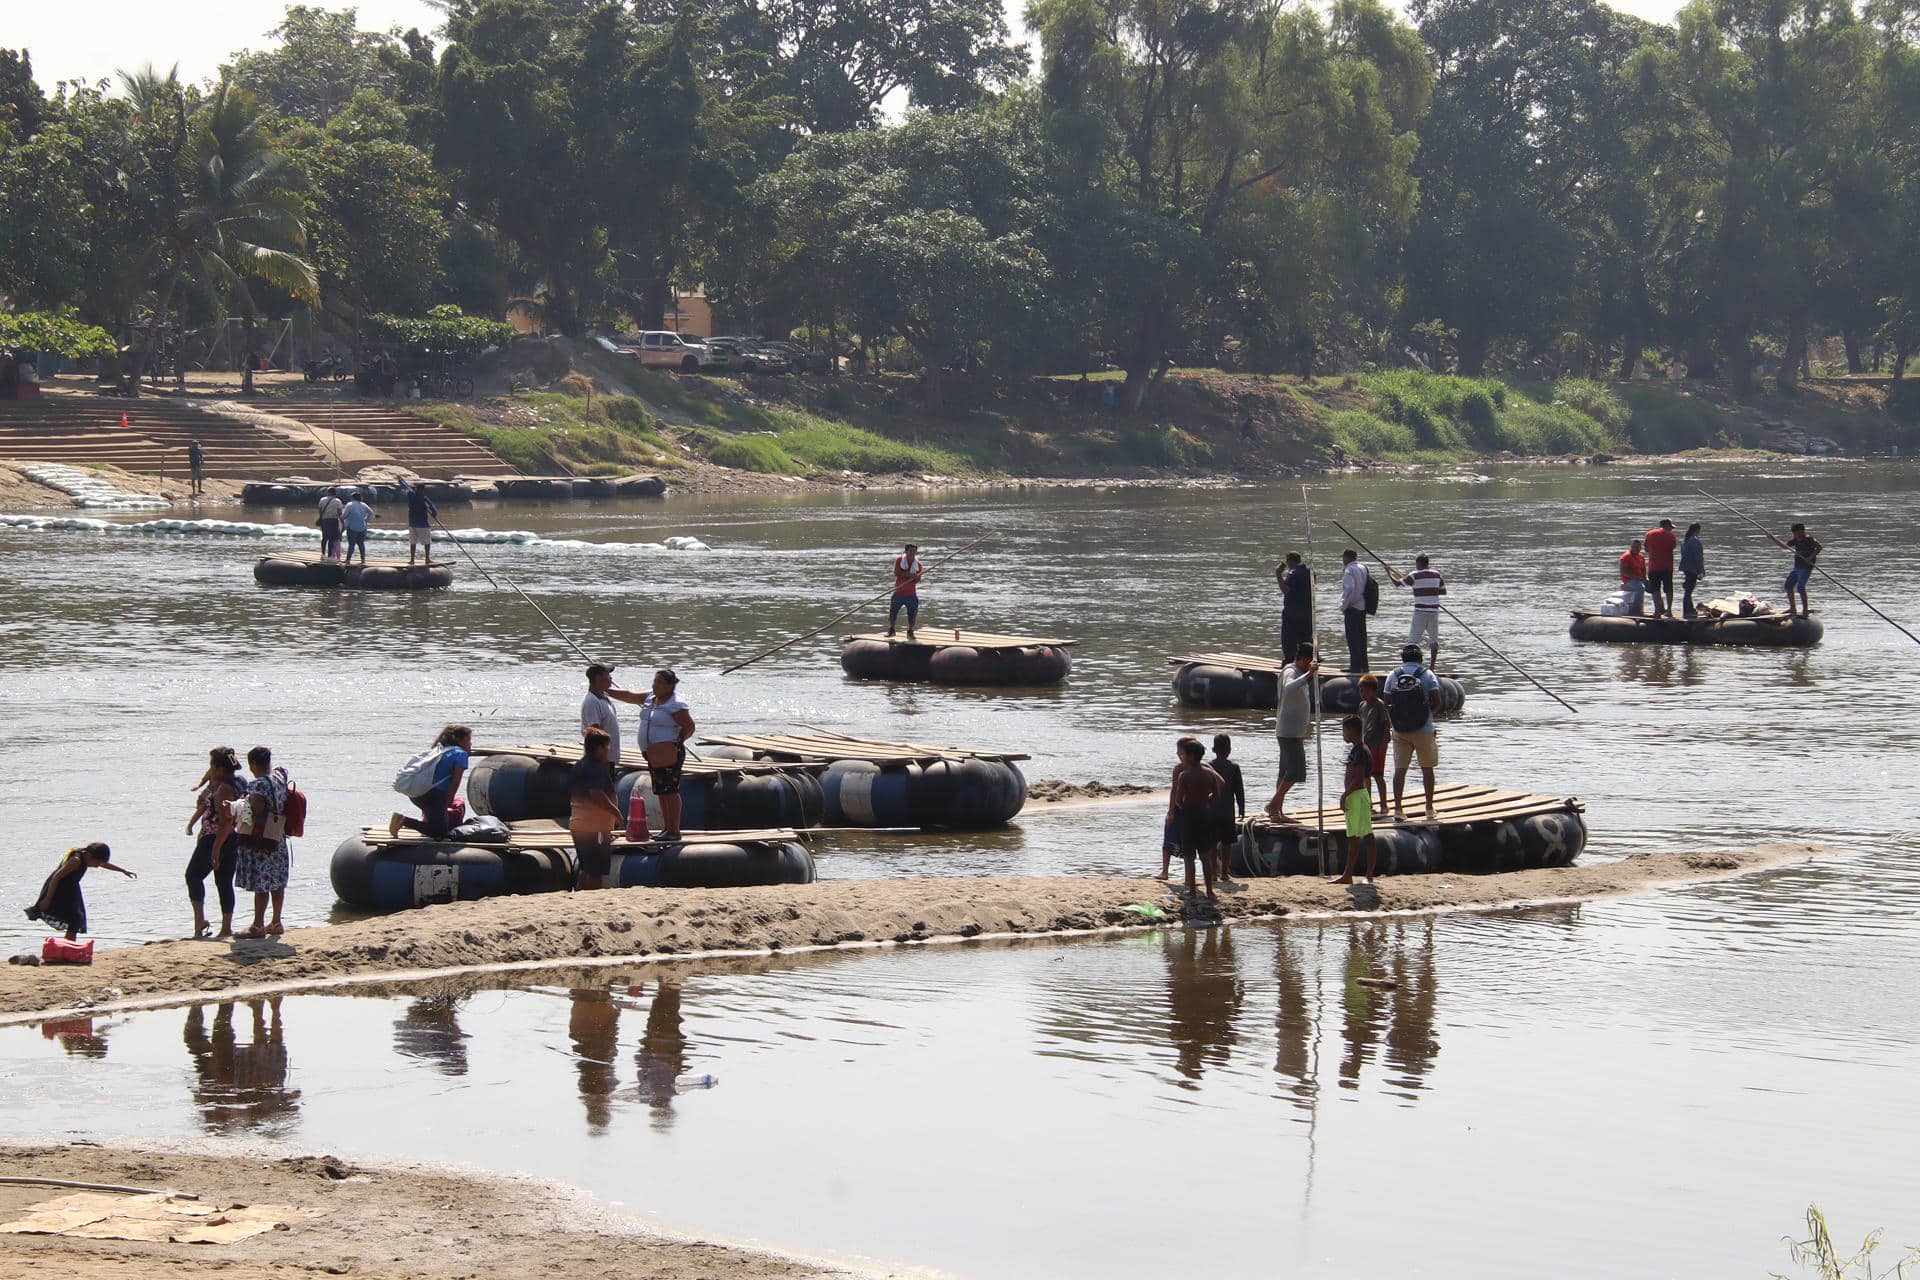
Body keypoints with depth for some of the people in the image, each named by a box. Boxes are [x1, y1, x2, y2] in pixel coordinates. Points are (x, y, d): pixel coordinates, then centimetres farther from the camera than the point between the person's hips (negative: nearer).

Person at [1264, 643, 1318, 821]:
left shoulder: (1300, 674, 18)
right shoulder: (1290, 672, -14)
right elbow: (1289, 688, -39)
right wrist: (1309, 674, -41)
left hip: (1296, 731, 10)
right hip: (1289, 731, -10)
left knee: (1286, 772, 10)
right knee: (1296, 771, -15)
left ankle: (1278, 811, 13)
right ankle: (1274, 805, -12)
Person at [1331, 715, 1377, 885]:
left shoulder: (1359, 751, -16)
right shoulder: (1356, 750, 15)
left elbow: (1358, 778, -22)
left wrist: (1345, 795, -20)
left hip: (1357, 795, -11)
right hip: (1354, 797, 11)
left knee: (1367, 836, -8)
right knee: (1352, 838, 13)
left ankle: (1370, 876, -8)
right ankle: (1347, 876, 17)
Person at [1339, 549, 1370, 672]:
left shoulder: (1349, 570, -14)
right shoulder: (1363, 568, 11)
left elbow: (1349, 589, -25)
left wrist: (1344, 606, -15)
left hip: (1352, 608, -8)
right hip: (1362, 607, 8)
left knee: (1353, 638, -4)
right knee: (1361, 637, 13)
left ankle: (1355, 666, -5)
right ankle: (1363, 665, 17)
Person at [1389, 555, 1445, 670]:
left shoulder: (1415, 576, -6)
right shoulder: (1436, 574, 7)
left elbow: (1397, 583, -2)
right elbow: (1444, 591, 14)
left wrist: (1389, 573, 14)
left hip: (1420, 611, -4)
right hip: (1434, 611, 4)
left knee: (1413, 639, -1)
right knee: (1434, 638, 12)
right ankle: (1432, 666, 11)